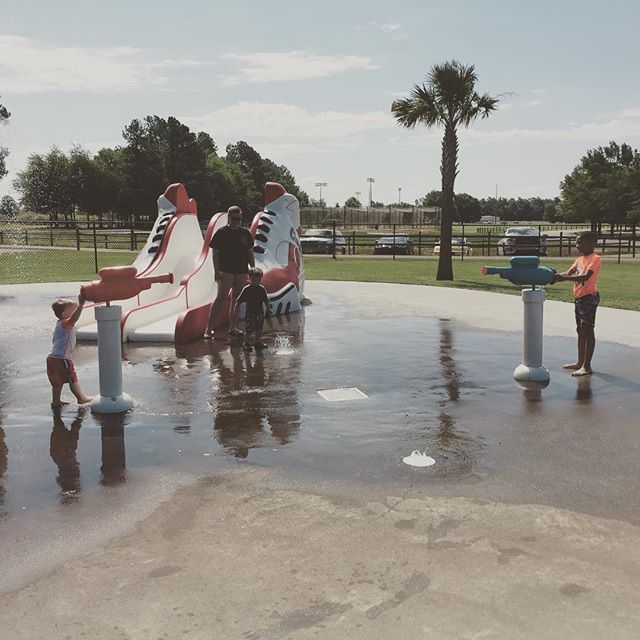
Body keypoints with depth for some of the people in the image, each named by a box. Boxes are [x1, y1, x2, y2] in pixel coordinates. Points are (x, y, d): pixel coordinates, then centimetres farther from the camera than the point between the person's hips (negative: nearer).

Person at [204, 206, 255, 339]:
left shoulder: (245, 233, 10)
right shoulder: (221, 233, -2)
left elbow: (250, 252, 15)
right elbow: (215, 253, -4)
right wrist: (216, 271, -10)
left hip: (242, 272, 5)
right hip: (225, 271, -5)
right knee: (221, 298, -11)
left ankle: (233, 327, 17)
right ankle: (209, 328, -10)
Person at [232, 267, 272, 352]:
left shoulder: (262, 289, 2)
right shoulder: (246, 289, -11)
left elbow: (266, 301, 13)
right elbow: (238, 301, -9)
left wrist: (269, 309, 10)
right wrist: (236, 311, -14)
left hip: (260, 313, 5)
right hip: (250, 313, -5)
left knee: (259, 329, 14)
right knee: (249, 330, -5)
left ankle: (258, 342, 29)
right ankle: (247, 344, 6)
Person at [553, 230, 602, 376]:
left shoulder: (595, 259, -14)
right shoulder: (580, 259, 14)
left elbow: (585, 277, -27)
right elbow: (569, 273, 5)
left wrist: (564, 278, -36)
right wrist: (557, 276, -15)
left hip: (589, 297, -9)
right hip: (578, 297, 9)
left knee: (588, 331, -6)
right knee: (580, 331, 15)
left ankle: (586, 366, -3)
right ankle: (580, 362, 25)